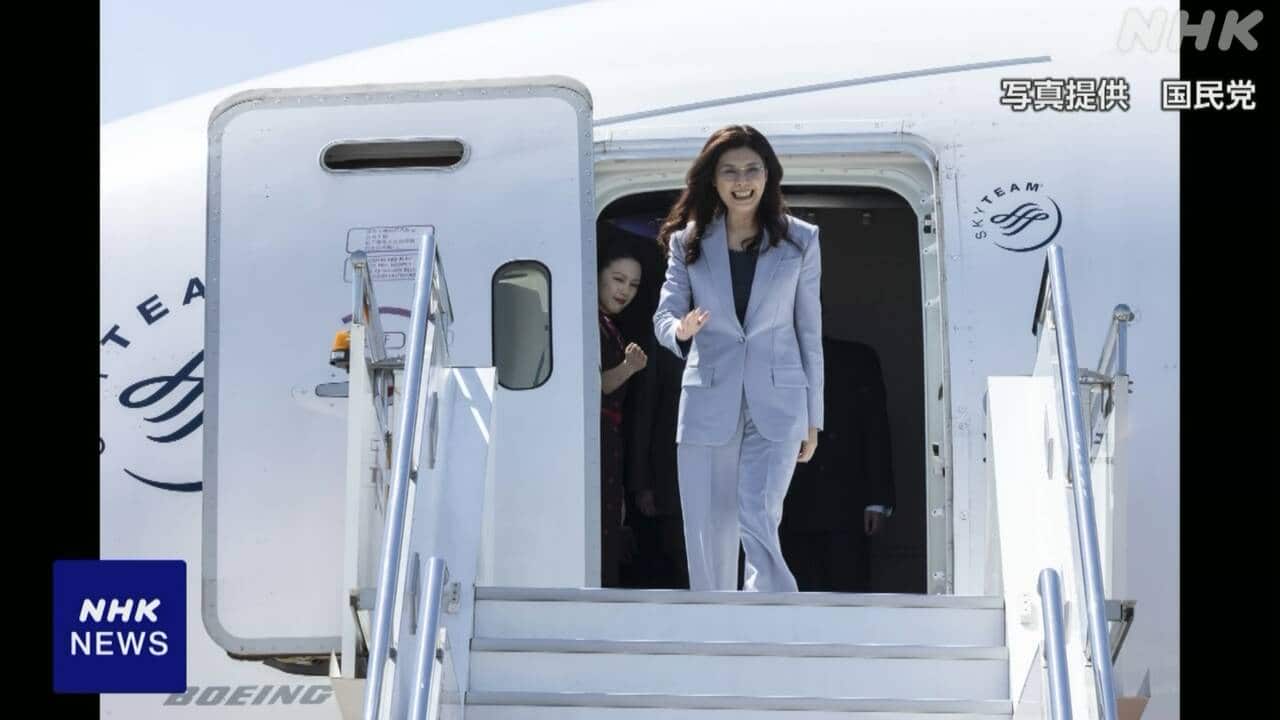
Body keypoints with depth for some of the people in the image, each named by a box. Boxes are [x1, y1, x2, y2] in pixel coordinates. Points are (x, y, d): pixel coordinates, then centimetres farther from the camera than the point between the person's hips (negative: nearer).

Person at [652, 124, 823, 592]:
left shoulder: (800, 240, 4)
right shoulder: (688, 241, 6)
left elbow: (810, 332, 6)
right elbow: (663, 316, 0)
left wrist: (813, 419, 7)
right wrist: (681, 329, -26)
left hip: (777, 404, -1)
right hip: (708, 403, 2)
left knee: (757, 519, -16)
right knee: (709, 535, 5)